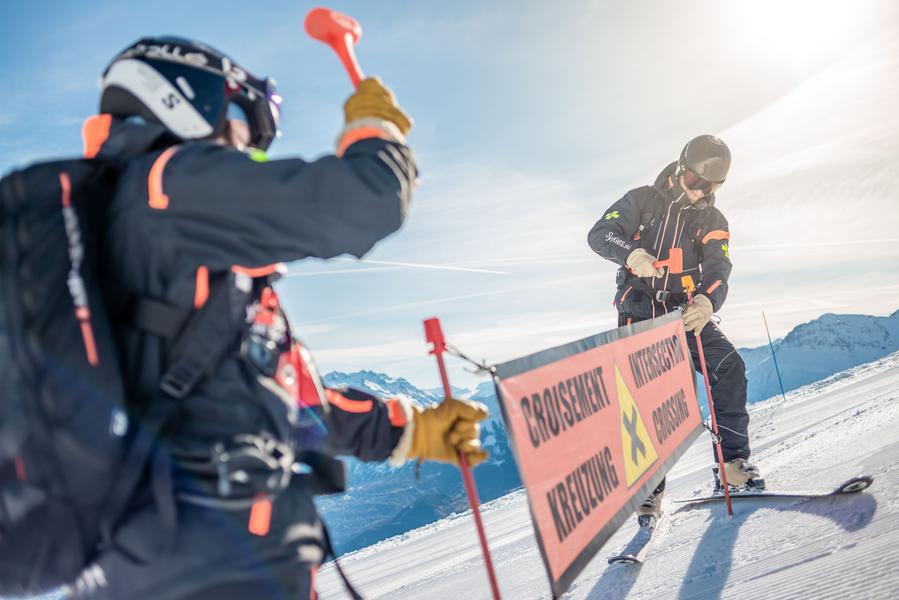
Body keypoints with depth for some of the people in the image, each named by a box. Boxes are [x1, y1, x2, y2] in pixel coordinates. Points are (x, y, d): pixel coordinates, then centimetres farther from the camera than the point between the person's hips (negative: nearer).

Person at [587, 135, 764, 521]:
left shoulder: (713, 222, 7)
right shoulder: (643, 200, 2)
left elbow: (717, 271, -9)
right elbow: (599, 234, -10)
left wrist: (708, 301, -34)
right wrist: (632, 253, -33)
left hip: (685, 311, 2)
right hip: (639, 313, -2)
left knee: (730, 366, -18)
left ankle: (732, 463, -10)